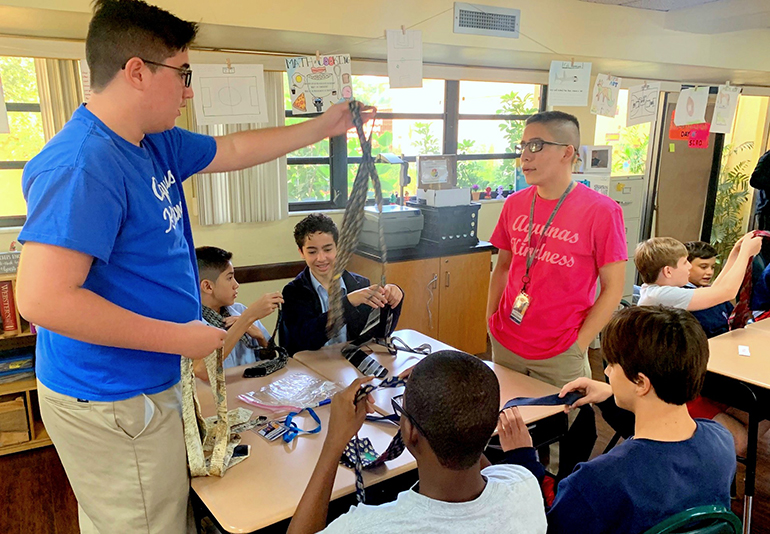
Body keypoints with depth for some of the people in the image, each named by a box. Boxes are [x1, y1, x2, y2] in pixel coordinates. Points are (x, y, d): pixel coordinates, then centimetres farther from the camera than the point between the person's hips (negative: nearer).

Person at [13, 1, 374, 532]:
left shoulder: (156, 144, 3)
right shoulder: (82, 164, -26)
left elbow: (234, 150, 16)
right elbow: (42, 299, -31)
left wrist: (323, 127, 20)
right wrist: (181, 338, -24)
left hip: (143, 385, 9)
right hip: (112, 402, -9)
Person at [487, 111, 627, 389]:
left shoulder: (601, 211, -13)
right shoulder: (515, 203, 1)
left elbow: (612, 289, -10)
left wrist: (578, 347, -12)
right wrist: (490, 322, 4)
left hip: (559, 355, -4)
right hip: (504, 344, 5)